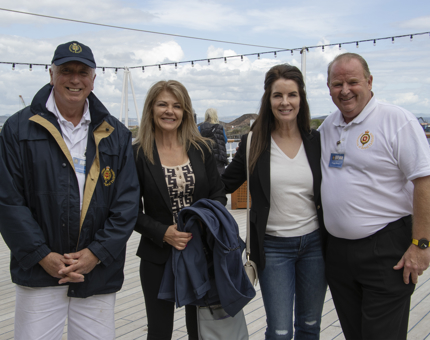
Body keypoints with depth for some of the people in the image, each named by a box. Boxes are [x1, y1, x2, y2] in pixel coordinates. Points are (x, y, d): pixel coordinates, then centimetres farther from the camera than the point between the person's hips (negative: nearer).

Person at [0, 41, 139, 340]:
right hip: (39, 271, -1)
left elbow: (127, 202, 1)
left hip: (99, 272, 2)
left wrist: (96, 253, -8)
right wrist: (42, 255, -10)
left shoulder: (115, 134, 5)